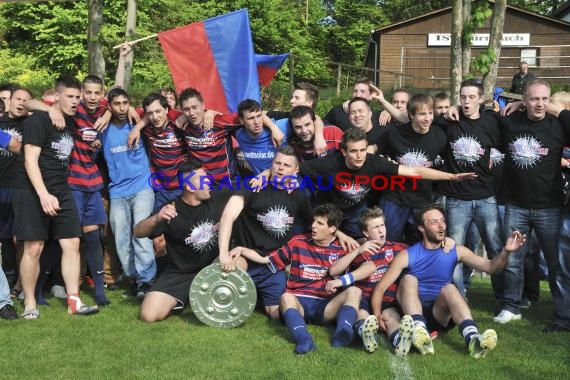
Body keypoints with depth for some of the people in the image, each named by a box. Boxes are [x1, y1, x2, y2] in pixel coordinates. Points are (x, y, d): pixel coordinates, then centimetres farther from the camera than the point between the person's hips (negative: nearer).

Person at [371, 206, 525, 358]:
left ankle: (472, 339, -52)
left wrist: (506, 251, -26)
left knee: (448, 288, -28)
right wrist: (378, 316, -23)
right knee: (408, 279, -26)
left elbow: (491, 267, -5)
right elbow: (380, 288, -6)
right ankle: (419, 329, -49)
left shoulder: (456, 251, 4)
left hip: (440, 315, 1)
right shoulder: (407, 255, -2)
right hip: (412, 312, -1)